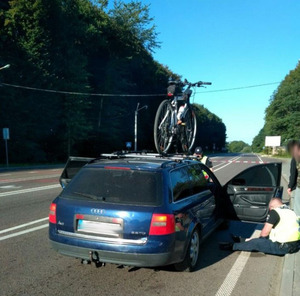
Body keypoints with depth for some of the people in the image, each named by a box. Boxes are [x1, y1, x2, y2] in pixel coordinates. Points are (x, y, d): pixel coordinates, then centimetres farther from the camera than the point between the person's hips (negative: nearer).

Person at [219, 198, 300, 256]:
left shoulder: (274, 212, -9)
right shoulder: (290, 211, 16)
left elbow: (265, 232, -7)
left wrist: (260, 237, 16)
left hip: (283, 247, -8)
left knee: (256, 243, 0)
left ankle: (232, 246, 8)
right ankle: (242, 240, 30)